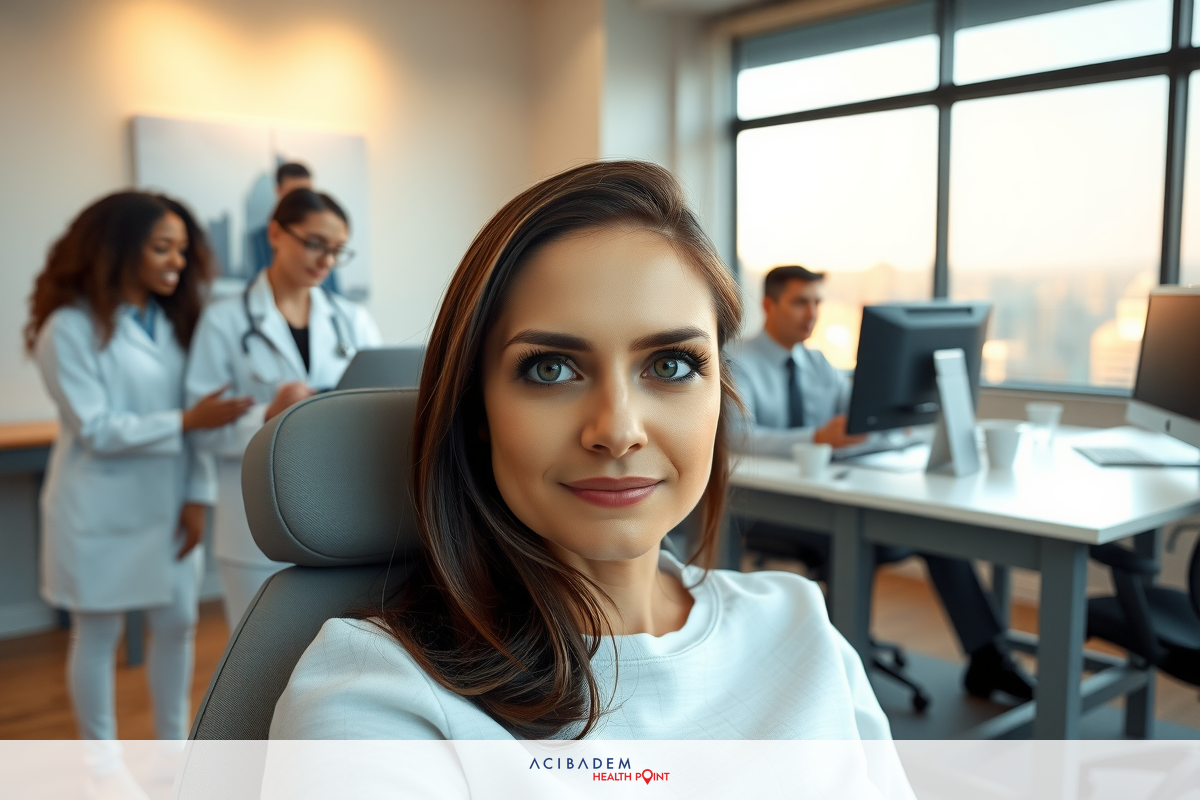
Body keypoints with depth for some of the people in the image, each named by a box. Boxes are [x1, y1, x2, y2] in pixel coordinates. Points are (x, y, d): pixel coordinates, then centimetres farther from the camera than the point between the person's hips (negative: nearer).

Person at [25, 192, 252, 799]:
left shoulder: (171, 320, 7)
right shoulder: (72, 327, -12)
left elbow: (192, 413, 3)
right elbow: (97, 430, -17)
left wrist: (196, 497, -5)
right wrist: (188, 421, -24)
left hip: (166, 505, 5)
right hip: (102, 513, -5)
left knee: (176, 623, 11)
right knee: (96, 635, 10)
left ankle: (173, 745, 30)